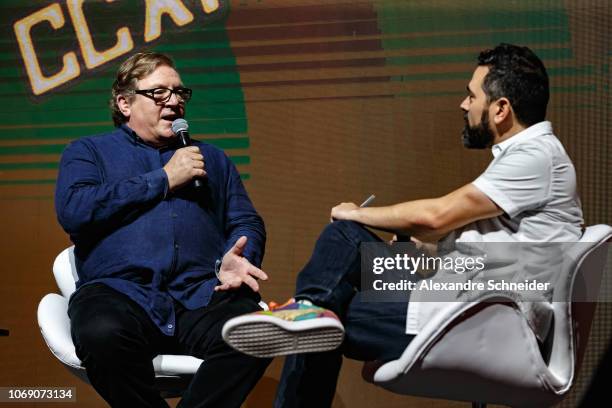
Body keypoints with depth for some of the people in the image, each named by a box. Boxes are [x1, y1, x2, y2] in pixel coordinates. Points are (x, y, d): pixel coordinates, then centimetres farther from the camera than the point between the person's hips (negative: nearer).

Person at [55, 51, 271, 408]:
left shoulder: (212, 158, 28)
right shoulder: (88, 151, 18)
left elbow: (248, 224, 20)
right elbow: (74, 211, -2)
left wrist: (236, 260, -5)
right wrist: (163, 180, 1)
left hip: (201, 295, 2)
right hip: (119, 291, -2)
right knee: (102, 335, -39)